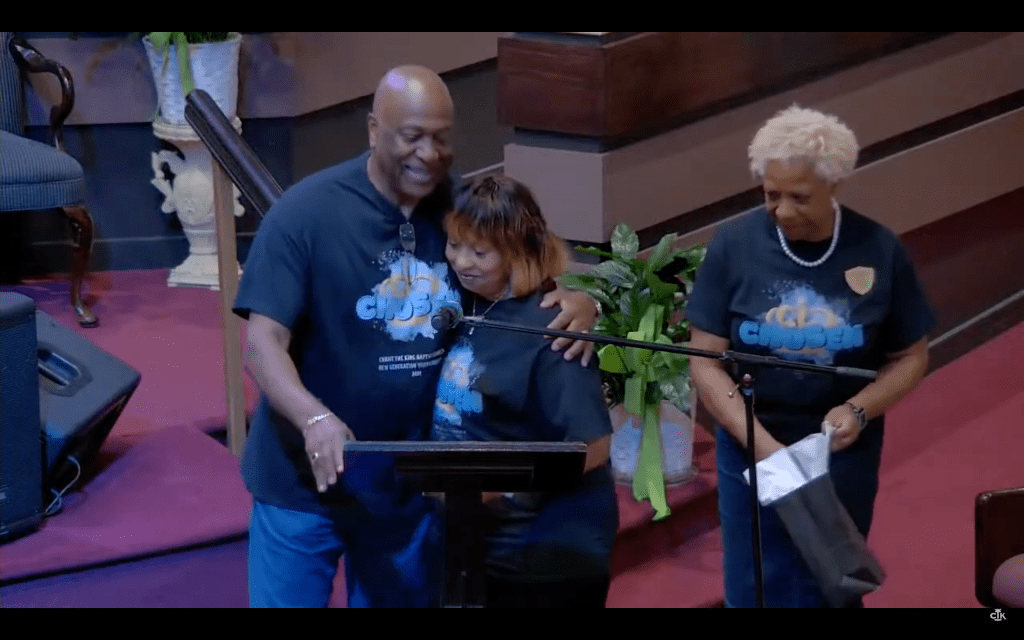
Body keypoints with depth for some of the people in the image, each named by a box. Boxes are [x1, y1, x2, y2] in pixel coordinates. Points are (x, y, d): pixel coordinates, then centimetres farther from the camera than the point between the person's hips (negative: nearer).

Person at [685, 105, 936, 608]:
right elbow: (706, 361, -9)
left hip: (844, 458, 0)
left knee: (828, 589, 12)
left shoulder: (878, 250, -8)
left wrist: (859, 410, -17)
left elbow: (910, 357, 1)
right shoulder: (734, 246, -10)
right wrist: (761, 443, -21)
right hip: (751, 454, 0)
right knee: (755, 589, 7)